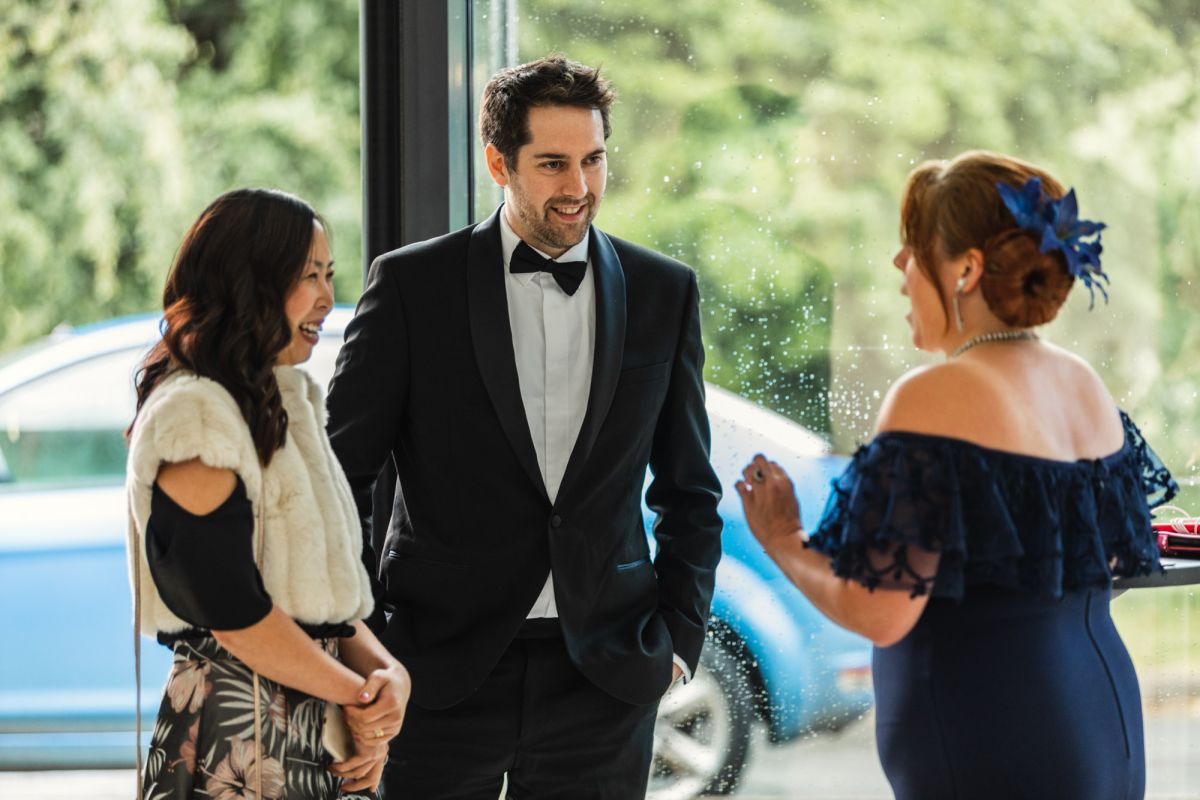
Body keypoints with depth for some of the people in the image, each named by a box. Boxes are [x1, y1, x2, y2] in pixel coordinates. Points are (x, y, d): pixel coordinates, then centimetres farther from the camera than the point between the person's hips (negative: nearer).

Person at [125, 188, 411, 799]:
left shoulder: (284, 403, 16)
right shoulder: (195, 415, -13)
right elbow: (232, 610, -19)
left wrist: (387, 671, -3)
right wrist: (359, 697, -9)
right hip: (239, 741, -8)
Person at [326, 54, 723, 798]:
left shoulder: (665, 292, 6)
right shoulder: (412, 284, -1)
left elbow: (689, 491, 14)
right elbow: (343, 472, 1)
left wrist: (680, 636, 5)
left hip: (604, 674, 2)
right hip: (444, 670, -2)